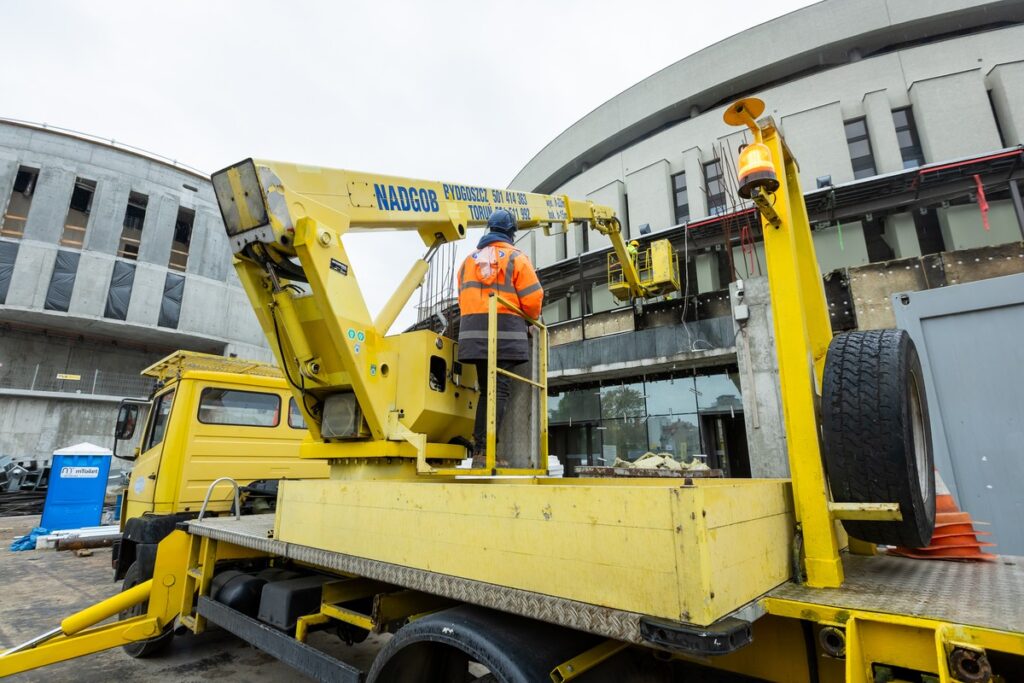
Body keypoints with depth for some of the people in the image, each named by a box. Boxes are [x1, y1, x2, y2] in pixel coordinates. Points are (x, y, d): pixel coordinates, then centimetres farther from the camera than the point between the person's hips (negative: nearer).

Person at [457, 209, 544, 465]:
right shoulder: (516, 258, 4)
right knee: (499, 390, -6)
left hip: (474, 332, 5)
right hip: (506, 331, -5)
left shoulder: (469, 260, 19)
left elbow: (464, 297, 16)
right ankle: (485, 450, -13)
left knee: (486, 389, 12)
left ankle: (478, 451, 11)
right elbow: (532, 298, -3)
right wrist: (530, 320, 16)